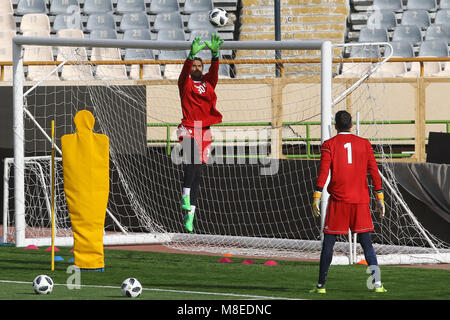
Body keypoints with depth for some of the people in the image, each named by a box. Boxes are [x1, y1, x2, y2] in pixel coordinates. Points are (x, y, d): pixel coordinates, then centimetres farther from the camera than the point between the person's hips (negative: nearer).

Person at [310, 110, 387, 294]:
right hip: (360, 200, 2)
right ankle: (377, 282, -10)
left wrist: (316, 197, -9)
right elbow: (373, 171, 5)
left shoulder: (329, 145, 1)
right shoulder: (364, 144, 8)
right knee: (366, 243, 4)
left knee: (328, 243, 5)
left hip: (338, 200, -2)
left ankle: (321, 285, 6)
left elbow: (323, 172, -8)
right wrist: (380, 198, 8)